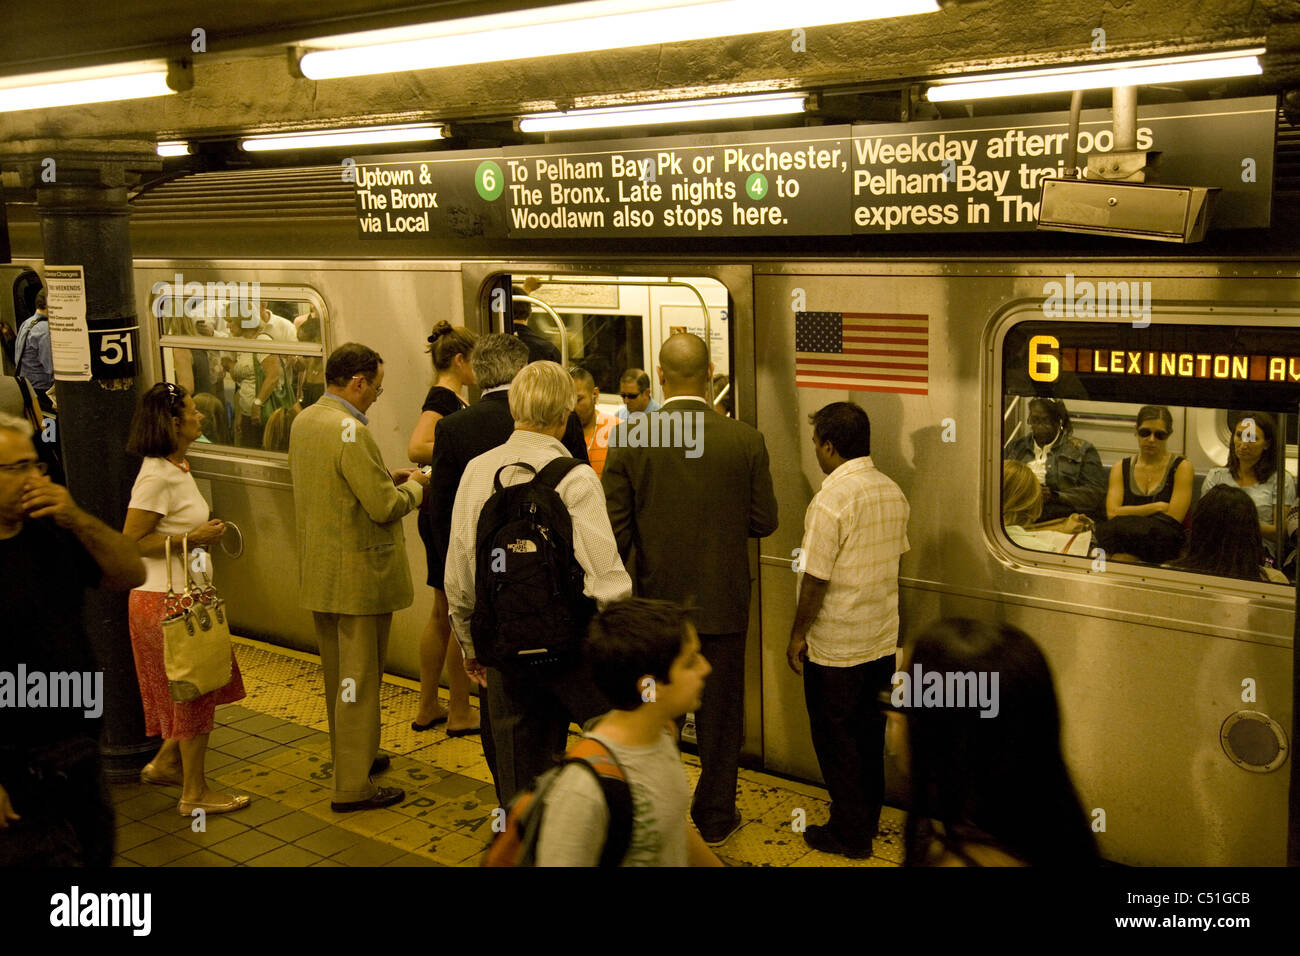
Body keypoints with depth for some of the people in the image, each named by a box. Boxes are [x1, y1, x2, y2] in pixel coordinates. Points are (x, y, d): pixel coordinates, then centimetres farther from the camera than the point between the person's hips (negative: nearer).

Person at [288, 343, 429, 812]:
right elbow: (384, 507, -23)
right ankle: (352, 786, 7)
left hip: (318, 573, 9)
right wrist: (413, 486, -3)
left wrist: (386, 478, 12)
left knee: (337, 675, 21)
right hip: (358, 576, -9)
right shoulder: (351, 433, -23)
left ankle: (352, 755, 37)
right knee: (359, 680, 0)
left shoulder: (303, 421, 6)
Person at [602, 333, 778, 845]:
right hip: (723, 603, 0)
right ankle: (715, 818, 26)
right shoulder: (746, 440, -10)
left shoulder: (628, 437, -12)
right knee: (719, 714, 15)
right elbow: (765, 521, -3)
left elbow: (613, 529, -9)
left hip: (655, 602, 0)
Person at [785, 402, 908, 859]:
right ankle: (868, 820, 30)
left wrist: (797, 634, -8)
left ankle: (850, 834, 15)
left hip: (836, 646, -7)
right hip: (883, 637, 7)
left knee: (835, 737, 6)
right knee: (868, 731, 18)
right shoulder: (893, 492, 2)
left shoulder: (831, 500, -22)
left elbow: (815, 579, -19)